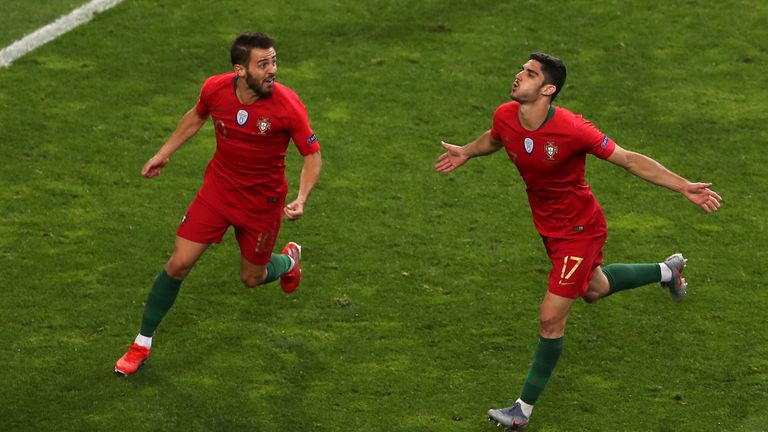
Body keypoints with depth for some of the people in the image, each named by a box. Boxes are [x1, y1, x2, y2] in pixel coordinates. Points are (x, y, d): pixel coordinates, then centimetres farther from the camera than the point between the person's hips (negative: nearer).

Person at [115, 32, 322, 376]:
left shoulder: (287, 105, -26)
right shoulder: (215, 89, -17)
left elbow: (312, 155, -13)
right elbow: (197, 116, 9)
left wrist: (301, 200, -28)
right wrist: (164, 153, 12)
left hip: (262, 202, -2)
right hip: (217, 189, 2)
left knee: (252, 278, 14)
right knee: (178, 264, -4)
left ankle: (289, 259, 52)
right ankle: (142, 344, 12)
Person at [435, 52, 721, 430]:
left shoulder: (571, 129, -33)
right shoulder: (505, 116, -15)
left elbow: (629, 160, -24)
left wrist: (685, 187, -26)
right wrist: (466, 153, 11)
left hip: (579, 229, -7)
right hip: (548, 226, 7)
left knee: (551, 319, -7)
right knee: (594, 289, 30)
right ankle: (667, 271, 56)